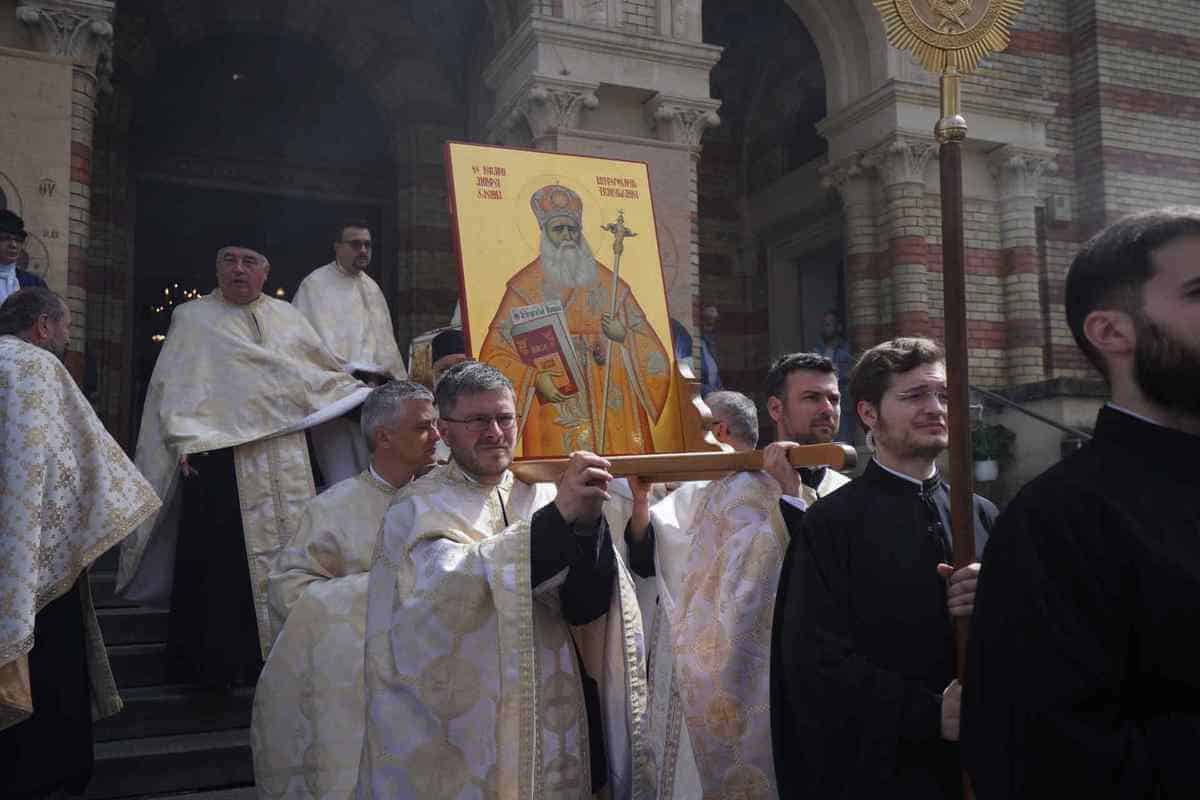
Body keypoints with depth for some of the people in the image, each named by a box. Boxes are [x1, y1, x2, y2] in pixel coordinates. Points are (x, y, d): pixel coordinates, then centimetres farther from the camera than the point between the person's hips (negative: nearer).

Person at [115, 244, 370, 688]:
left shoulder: (287, 316, 16)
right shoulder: (193, 318, 5)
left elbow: (323, 369, 24)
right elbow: (174, 385, -3)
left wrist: (362, 395, 17)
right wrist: (182, 440, -15)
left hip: (285, 459, 4)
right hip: (221, 455, -4)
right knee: (221, 557, -4)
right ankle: (217, 660, 6)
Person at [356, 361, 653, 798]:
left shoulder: (542, 496, 1)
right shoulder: (417, 509, -5)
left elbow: (586, 607, -9)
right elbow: (448, 586, -25)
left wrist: (588, 522, -26)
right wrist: (559, 517, -32)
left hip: (560, 716, 3)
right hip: (469, 726, -2)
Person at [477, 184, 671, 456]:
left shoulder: (610, 284, 12)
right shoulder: (525, 287, 3)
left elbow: (650, 352, 12)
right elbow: (495, 353, -1)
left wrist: (623, 337, -8)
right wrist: (535, 379, -15)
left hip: (611, 406, 3)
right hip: (555, 409, -2)